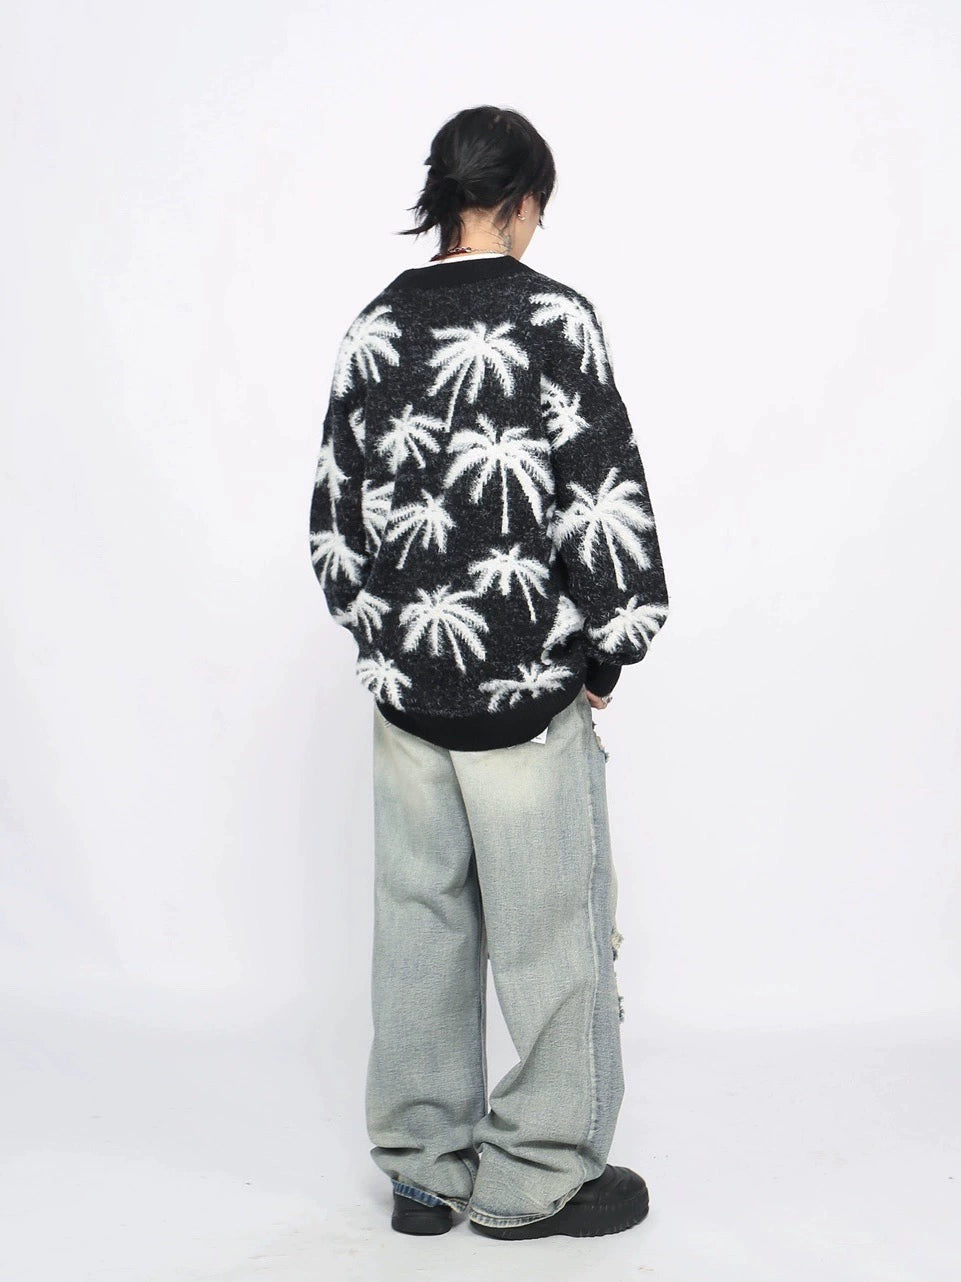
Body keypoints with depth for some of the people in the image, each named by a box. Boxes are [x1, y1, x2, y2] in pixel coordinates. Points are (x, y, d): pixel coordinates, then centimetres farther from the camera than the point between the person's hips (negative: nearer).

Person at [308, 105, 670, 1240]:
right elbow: (606, 504, -14)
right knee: (551, 935, 7)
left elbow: (332, 514, 8)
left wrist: (381, 639, 16)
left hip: (403, 686, 6)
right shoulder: (553, 318, -10)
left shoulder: (373, 327, 5)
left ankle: (422, 1167, 26)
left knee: (419, 925, 14)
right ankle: (537, 1177, 18)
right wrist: (605, 657, -2)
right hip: (526, 689, -5)